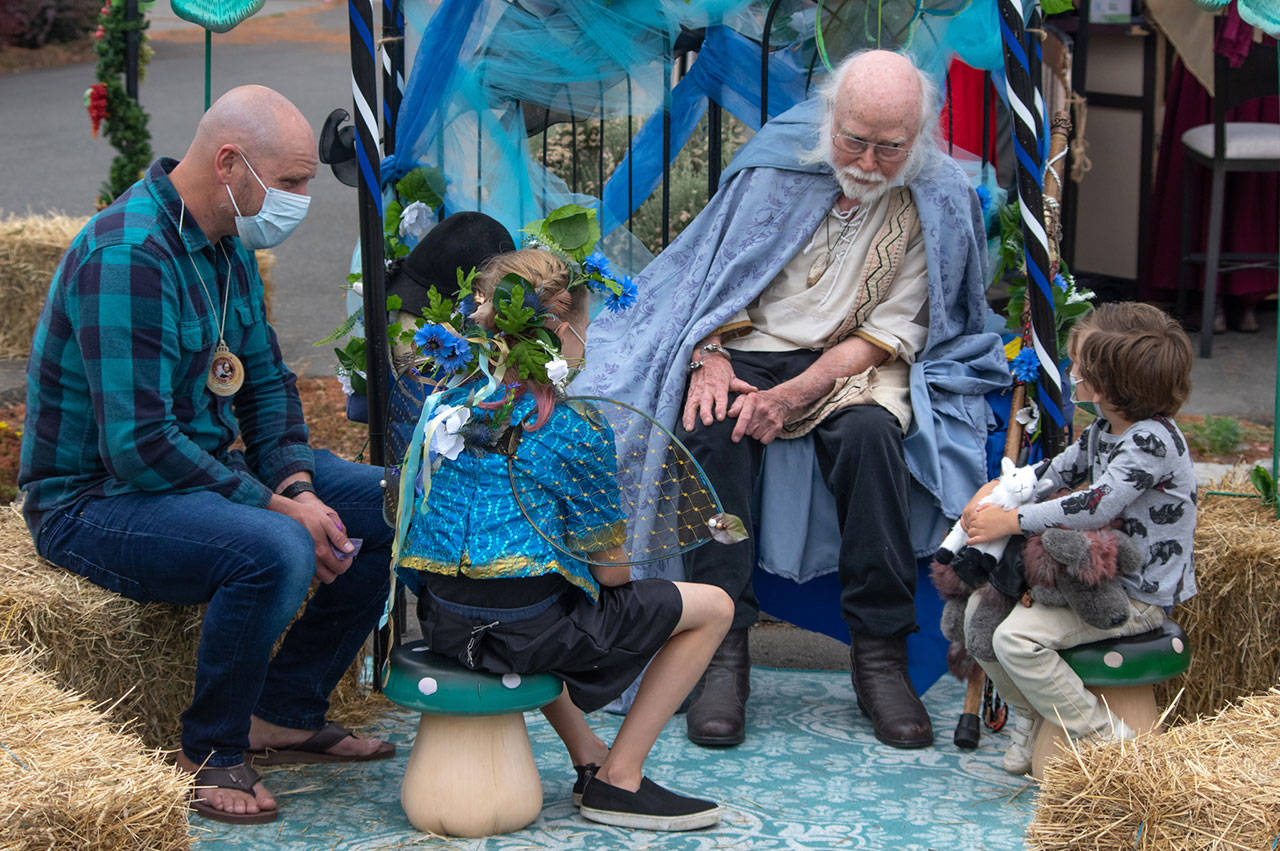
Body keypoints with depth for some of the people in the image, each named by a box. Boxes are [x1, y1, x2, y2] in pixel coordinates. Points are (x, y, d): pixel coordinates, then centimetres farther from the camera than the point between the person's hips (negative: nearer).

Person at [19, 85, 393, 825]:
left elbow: (266, 379, 13)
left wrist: (298, 482, -5)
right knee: (274, 550, -35)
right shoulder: (128, 257, -25)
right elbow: (137, 445, -30)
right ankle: (212, 751, -11)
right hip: (97, 498, -9)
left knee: (396, 509, 2)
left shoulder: (228, 243, 5)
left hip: (206, 467, 10)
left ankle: (286, 711, 9)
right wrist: (276, 505, -25)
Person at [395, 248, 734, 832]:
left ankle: (588, 758, 34)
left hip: (444, 624, 7)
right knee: (713, 607, 6)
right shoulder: (577, 431, -9)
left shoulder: (447, 406, 8)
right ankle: (618, 781, 9)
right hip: (524, 629, -7)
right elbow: (610, 569, -6)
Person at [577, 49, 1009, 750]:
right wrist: (710, 358, -14)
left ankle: (879, 653, -26)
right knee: (711, 429, -32)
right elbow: (719, 269, 5)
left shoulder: (937, 203, -3)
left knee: (871, 432, -35)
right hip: (747, 349, 1)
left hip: (855, 366, -1)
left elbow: (895, 329, -7)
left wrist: (793, 395, -20)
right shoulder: (777, 158, 1)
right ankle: (723, 652, -29)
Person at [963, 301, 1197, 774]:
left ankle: (1105, 736, -11)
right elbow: (1058, 472, 19)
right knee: (980, 608, 6)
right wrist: (995, 490, 1)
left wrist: (1010, 521, -25)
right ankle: (1032, 717, 20)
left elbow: (1096, 507, -32)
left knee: (1017, 637, -24)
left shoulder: (1152, 440, -24)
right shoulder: (1104, 430, 7)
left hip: (1137, 599, -10)